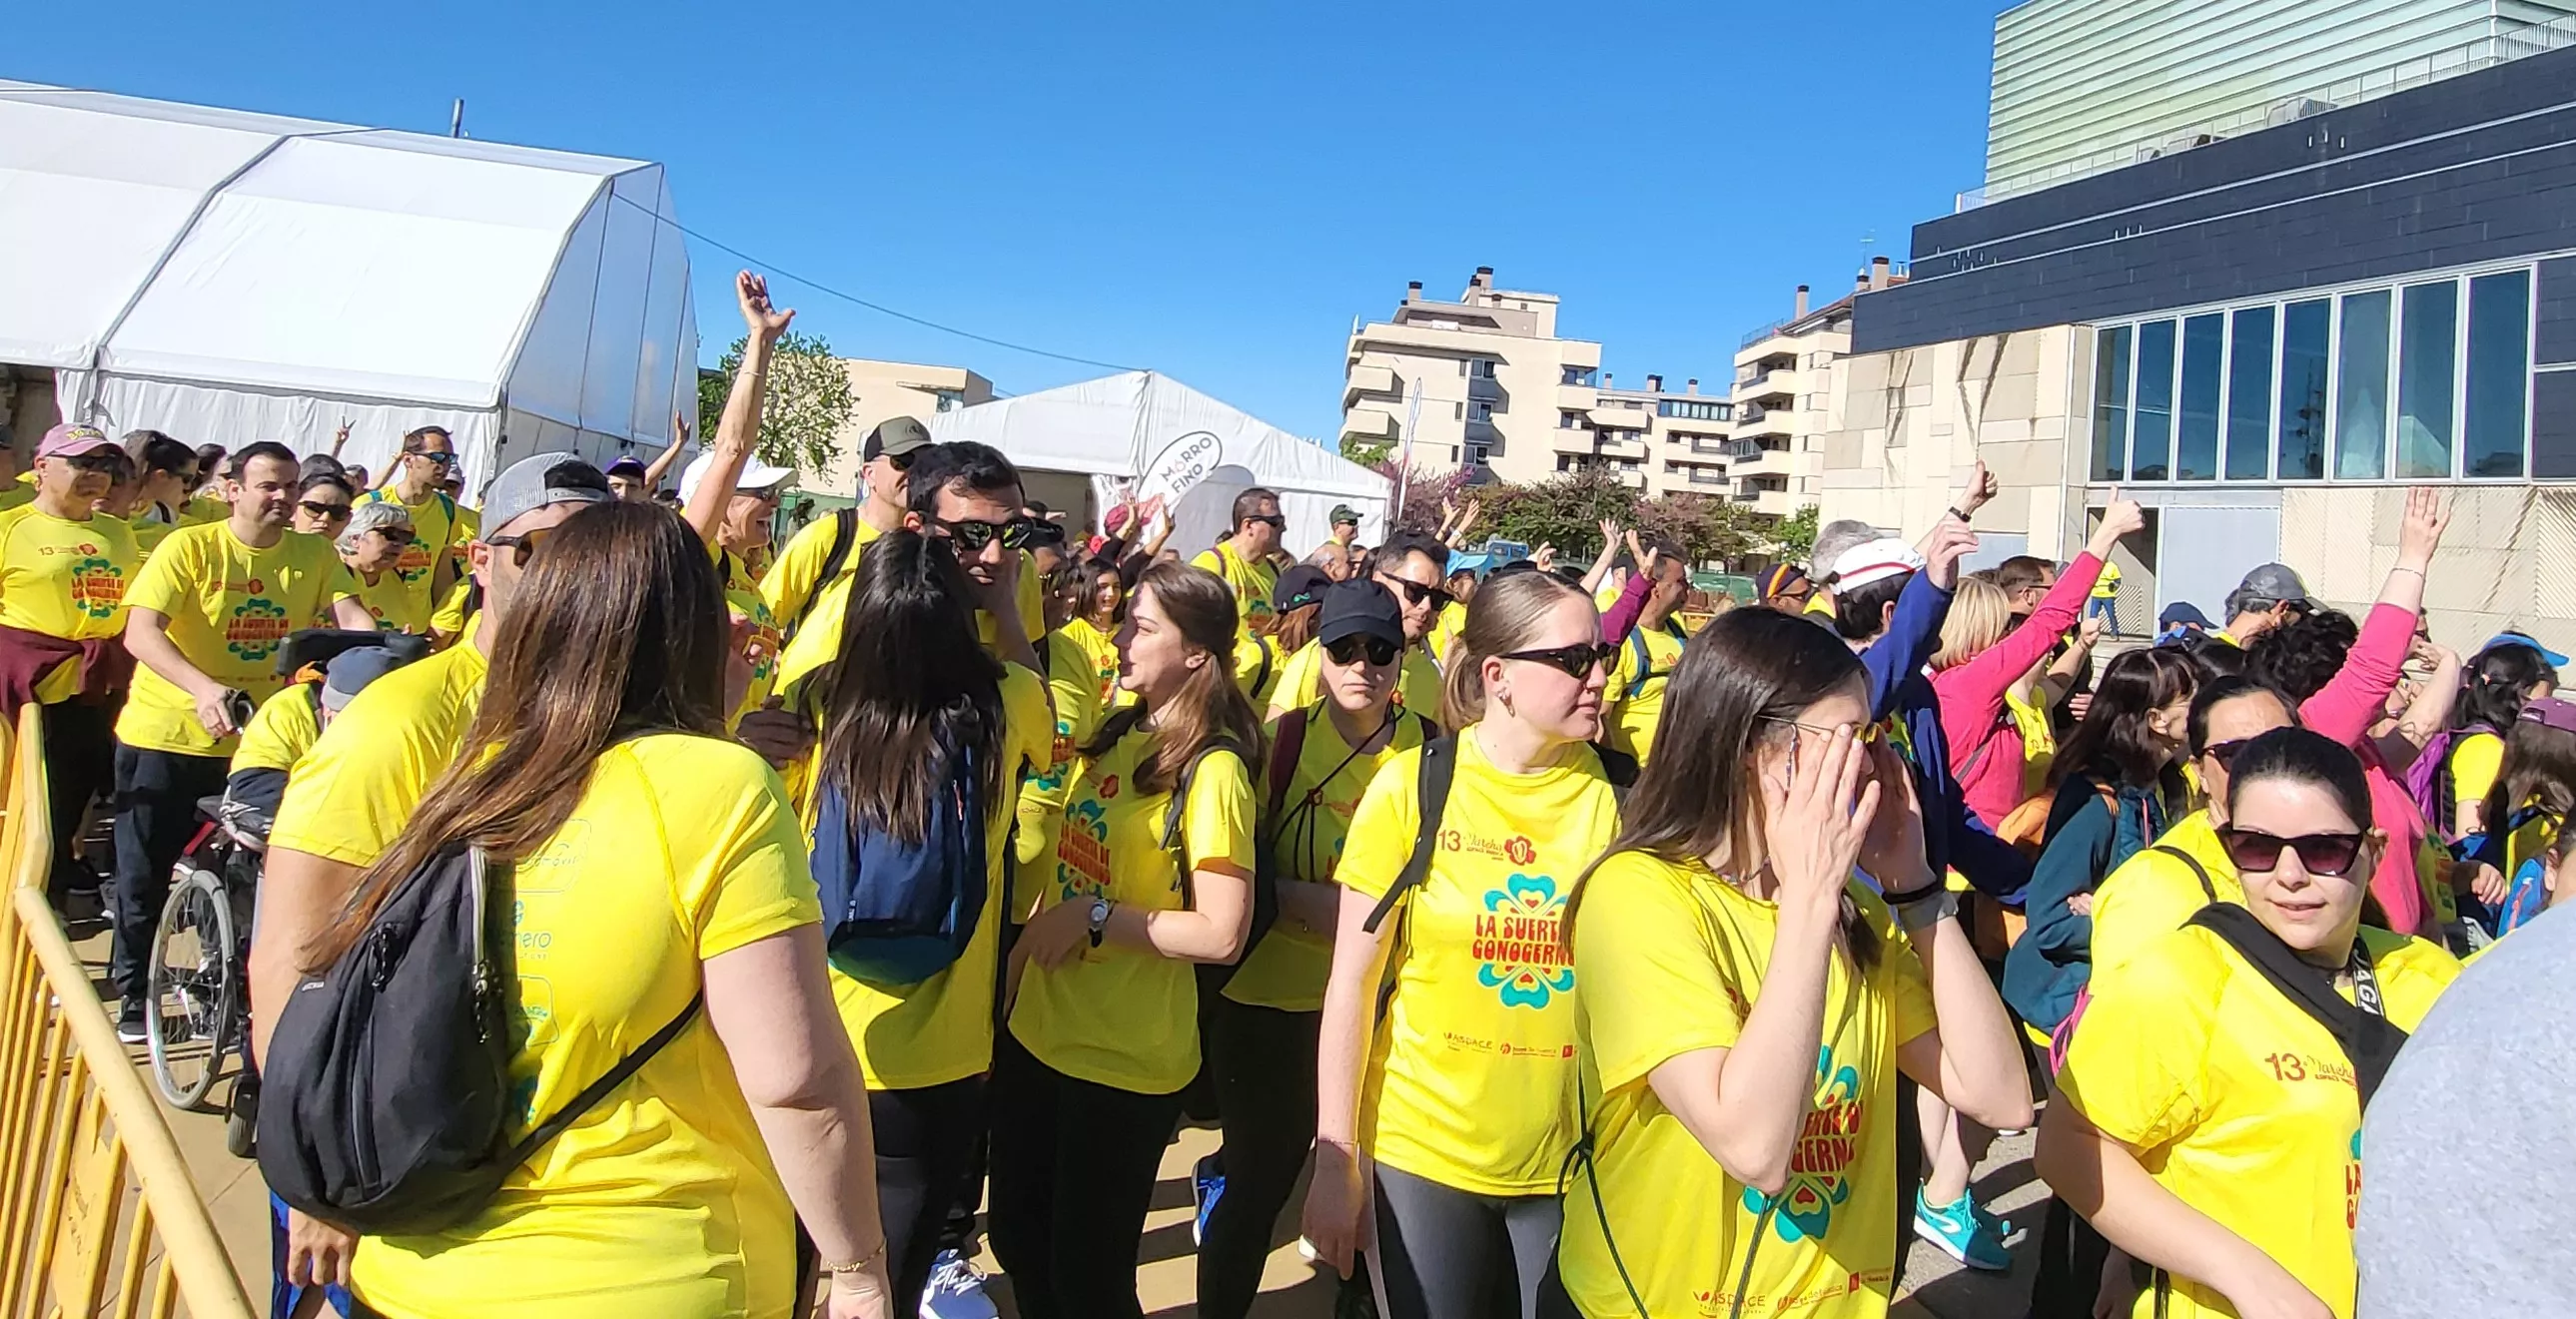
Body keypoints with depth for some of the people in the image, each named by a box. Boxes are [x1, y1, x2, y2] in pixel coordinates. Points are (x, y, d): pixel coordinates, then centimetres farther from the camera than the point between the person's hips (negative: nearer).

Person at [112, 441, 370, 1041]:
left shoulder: (314, 554, -1)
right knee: (144, 875, 7)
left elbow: (350, 614, -14)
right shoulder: (189, 546, -12)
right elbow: (140, 633, -21)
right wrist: (205, 689, -38)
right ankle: (133, 995, 26)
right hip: (166, 735, -2)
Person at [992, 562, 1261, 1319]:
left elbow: (1222, 935, -23)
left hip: (1126, 1059, -7)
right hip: (1037, 1030, 8)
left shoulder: (1211, 771, -17)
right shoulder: (1116, 735, 6)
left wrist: (1096, 919, -21)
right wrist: (1018, 961, 8)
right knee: (1018, 1241, 21)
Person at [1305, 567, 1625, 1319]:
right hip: (1423, 1148, -1)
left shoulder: (1617, 794, -4)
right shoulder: (1411, 787, -10)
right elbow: (1352, 982, -7)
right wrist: (1335, 1160, -7)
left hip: (1574, 1156, 2)